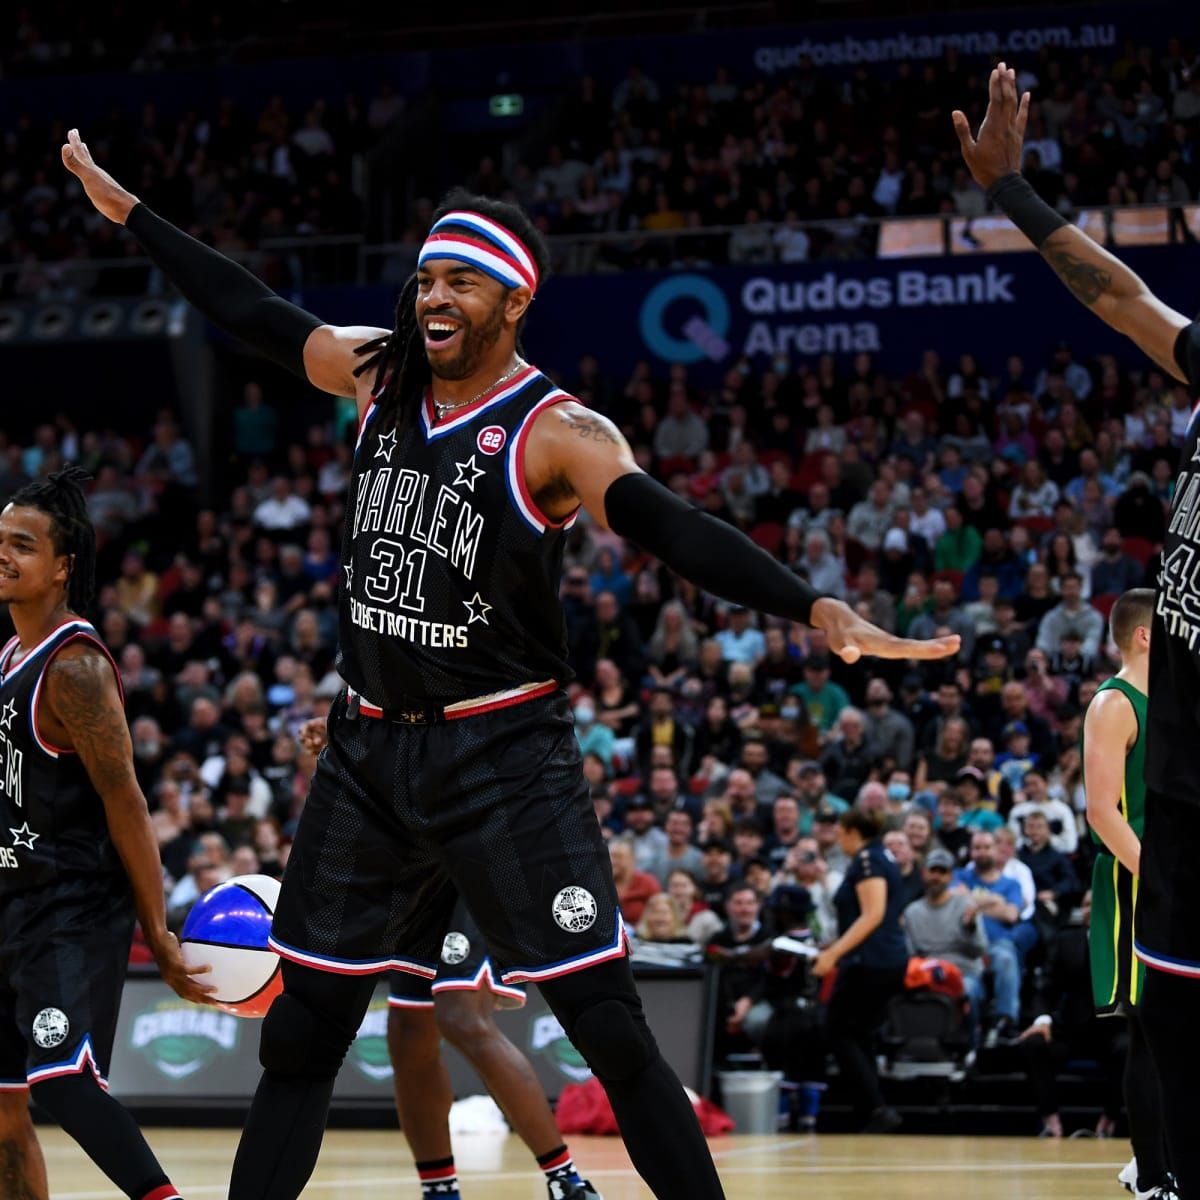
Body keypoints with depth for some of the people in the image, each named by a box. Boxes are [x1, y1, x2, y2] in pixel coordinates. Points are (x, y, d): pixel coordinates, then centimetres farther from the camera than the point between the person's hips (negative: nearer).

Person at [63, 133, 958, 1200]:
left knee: (609, 1028, -10)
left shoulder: (557, 433, -14)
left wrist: (818, 610, -43)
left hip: (504, 758, -6)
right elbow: (253, 315, 18)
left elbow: (672, 529, -28)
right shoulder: (379, 373, 4)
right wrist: (126, 210, 26)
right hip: (368, 751, 6)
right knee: (300, 1031, 11)